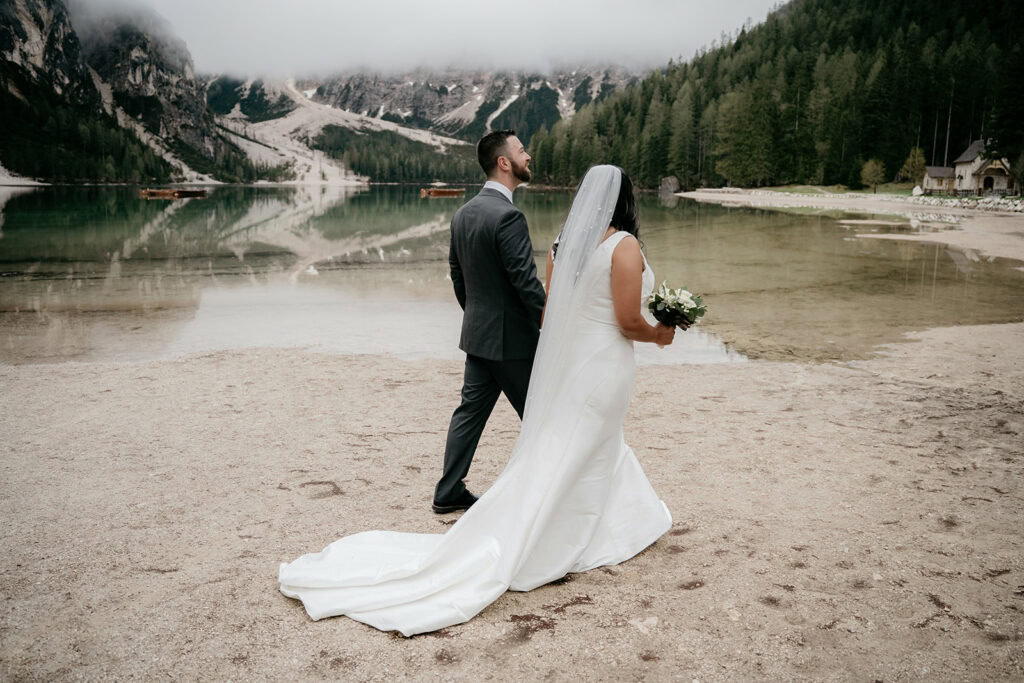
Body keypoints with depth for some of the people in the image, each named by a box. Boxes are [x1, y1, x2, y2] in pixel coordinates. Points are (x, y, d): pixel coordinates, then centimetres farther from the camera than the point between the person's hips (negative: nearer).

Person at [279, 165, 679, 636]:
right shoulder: (624, 245, -15)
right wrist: (658, 335, 3)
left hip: (561, 361, 7)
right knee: (570, 462, 3)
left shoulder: (563, 243, 5)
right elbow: (628, 321, -17)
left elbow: (548, 311, 9)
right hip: (602, 365, -7)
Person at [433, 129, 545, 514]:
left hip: (477, 334, 8)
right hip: (512, 338, -8)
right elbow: (526, 281, -22)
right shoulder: (508, 216, -21)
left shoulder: (463, 213, 7)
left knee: (471, 410, 13)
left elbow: (456, 272, 14)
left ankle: (449, 492, 18)